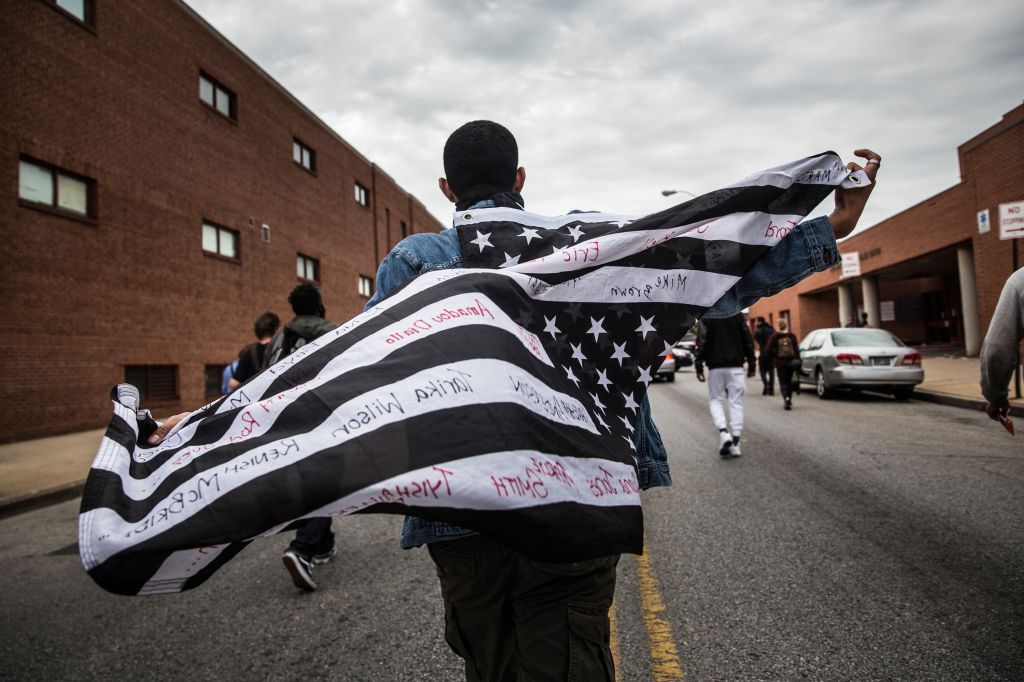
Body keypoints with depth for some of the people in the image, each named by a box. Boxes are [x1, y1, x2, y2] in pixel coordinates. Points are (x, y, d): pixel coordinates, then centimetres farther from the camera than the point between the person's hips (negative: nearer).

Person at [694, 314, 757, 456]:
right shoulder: (738, 315, 4)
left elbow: (702, 342, -9)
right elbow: (748, 339, 4)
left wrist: (698, 366, -6)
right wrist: (752, 363, 10)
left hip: (715, 367, -2)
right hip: (736, 366, 2)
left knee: (715, 400, 10)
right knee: (736, 403, 5)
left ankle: (723, 432, -12)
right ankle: (735, 443, 3)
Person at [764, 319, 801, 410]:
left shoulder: (774, 337, -4)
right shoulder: (792, 336, 0)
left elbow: (769, 350, -6)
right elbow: (796, 349, -2)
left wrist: (773, 358, 9)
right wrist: (797, 360, 3)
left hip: (780, 362, -2)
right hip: (791, 361, 2)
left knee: (783, 382, 1)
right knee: (789, 381, 17)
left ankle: (786, 398, -21)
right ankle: (789, 400, 23)